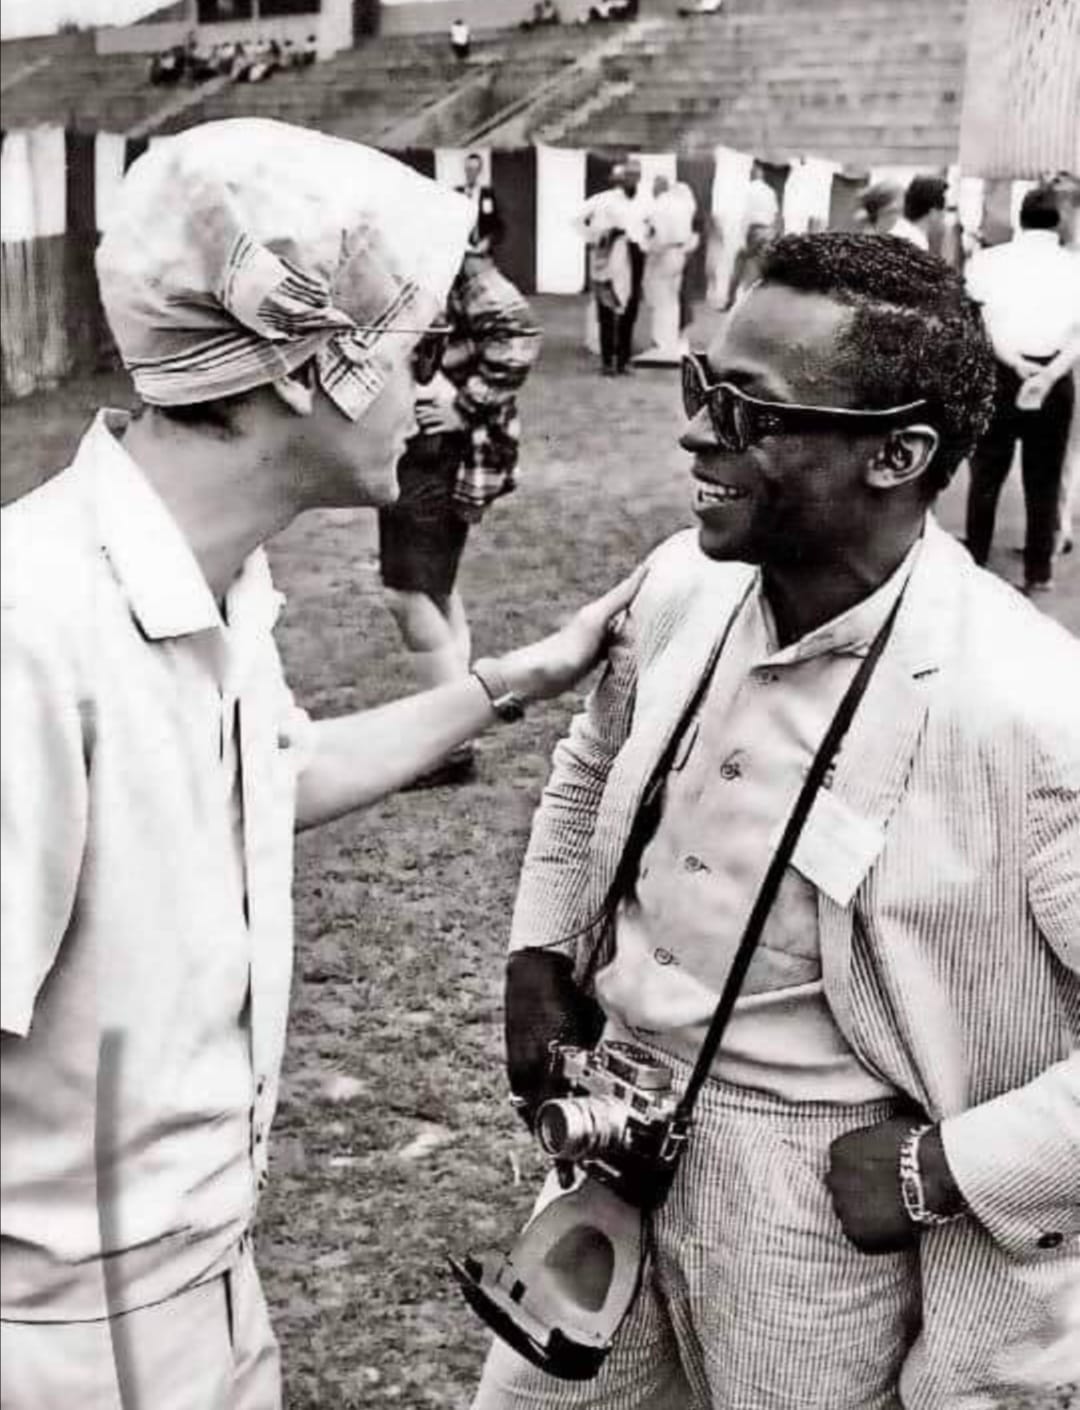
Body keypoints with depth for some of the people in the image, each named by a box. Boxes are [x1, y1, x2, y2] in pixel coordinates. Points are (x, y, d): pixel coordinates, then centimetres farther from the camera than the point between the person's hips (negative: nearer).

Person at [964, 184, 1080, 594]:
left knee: (987, 472, 12)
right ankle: (1039, 570, 12)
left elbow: (983, 321, -11)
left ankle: (974, 560, 17)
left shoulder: (987, 260, 0)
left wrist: (1015, 362, -18)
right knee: (1044, 477, 9)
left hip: (998, 373, 0)